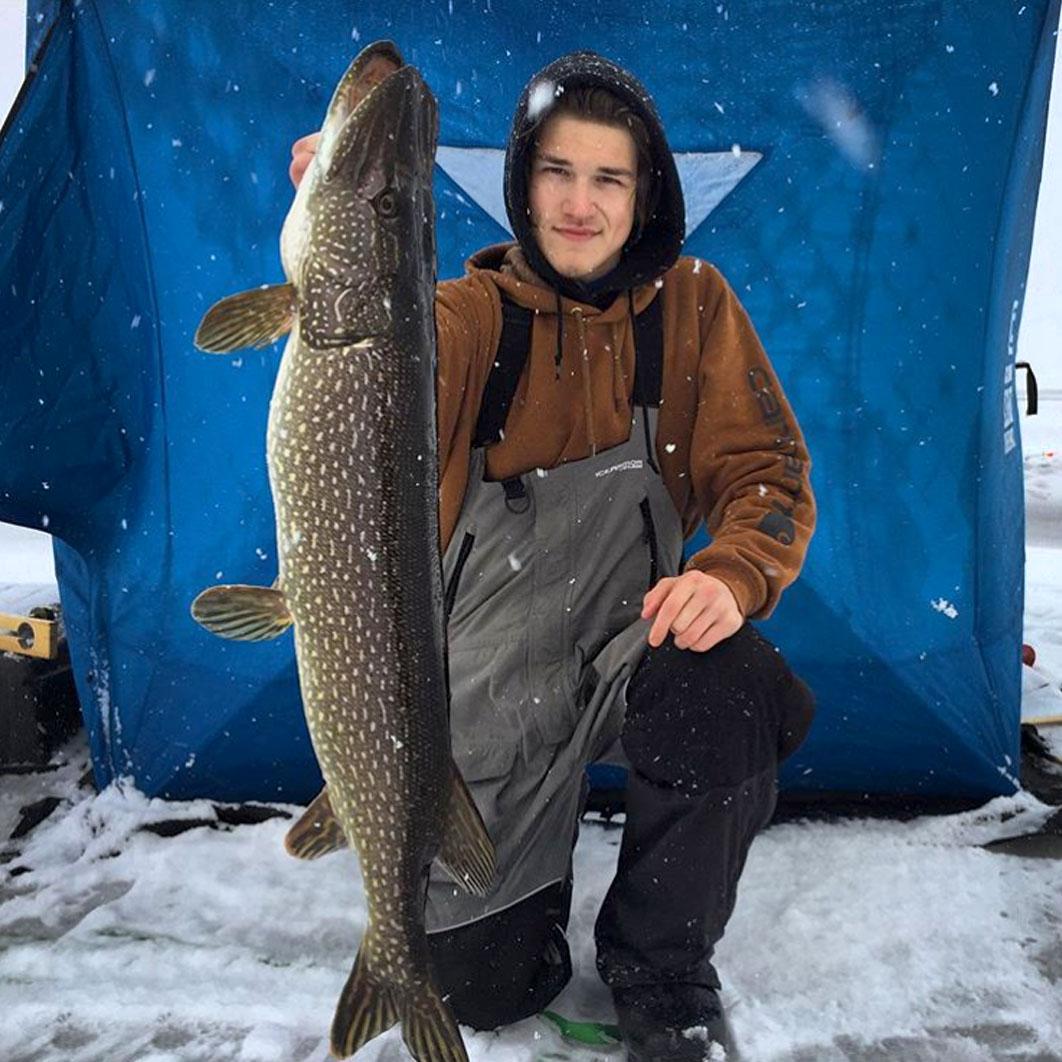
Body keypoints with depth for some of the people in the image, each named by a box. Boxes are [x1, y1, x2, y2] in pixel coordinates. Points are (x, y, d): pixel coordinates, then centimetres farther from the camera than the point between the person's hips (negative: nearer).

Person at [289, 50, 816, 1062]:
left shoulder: (691, 305, -1)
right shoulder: (472, 313, -5)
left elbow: (768, 469, -4)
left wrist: (733, 574, -25)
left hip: (630, 639, 1)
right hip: (488, 677, 0)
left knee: (730, 681, -35)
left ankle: (659, 966, -6)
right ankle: (536, 888, 36)